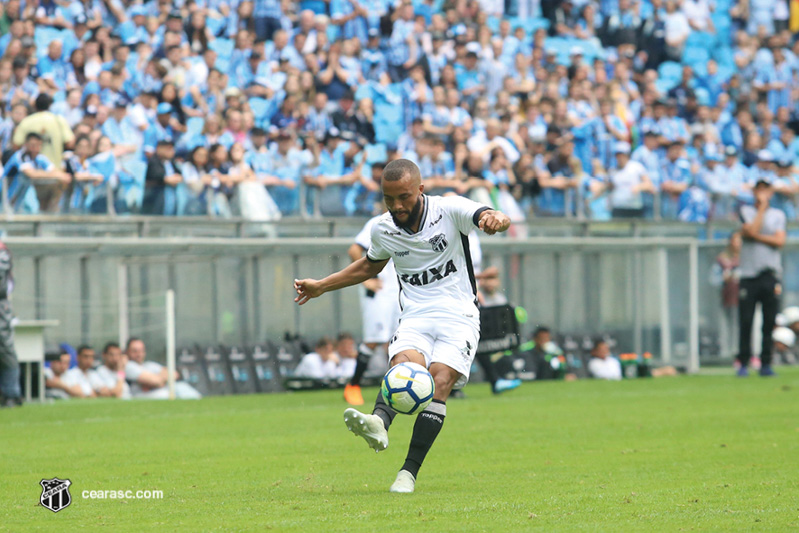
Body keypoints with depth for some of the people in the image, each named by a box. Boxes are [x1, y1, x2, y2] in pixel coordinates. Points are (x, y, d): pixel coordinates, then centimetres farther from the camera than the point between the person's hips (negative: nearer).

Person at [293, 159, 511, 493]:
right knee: (405, 365, -29)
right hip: (415, 318, 3)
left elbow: (497, 220, -20)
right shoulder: (383, 231, 7)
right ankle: (378, 423, -59)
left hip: (458, 317, -2)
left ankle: (409, 471, -24)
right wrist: (321, 286, 26)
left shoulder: (449, 210, -5)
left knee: (439, 381, -24)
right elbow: (370, 266, 29)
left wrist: (495, 219, -45)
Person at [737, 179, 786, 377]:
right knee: (746, 322, -5)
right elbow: (752, 231, -10)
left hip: (771, 274, 2)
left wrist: (756, 237, -7)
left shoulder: (778, 215, 13)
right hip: (749, 274, -2)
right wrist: (762, 206, -5)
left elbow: (779, 241, -1)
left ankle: (766, 364, 5)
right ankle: (743, 363, 2)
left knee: (770, 322, -1)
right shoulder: (746, 211, 9)